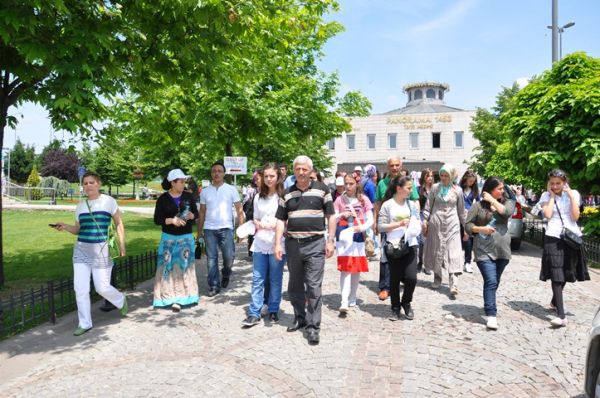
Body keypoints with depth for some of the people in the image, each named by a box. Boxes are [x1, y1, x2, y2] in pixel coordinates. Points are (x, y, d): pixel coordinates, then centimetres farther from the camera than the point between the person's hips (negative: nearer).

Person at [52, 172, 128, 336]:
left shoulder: (108, 201, -4)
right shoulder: (80, 206, 7)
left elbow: (119, 224, 2)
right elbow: (78, 229, 15)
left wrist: (122, 245, -2)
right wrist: (65, 226, -6)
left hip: (101, 250, -4)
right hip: (81, 250, 4)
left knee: (102, 287, -1)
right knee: (80, 289, 1)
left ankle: (121, 300, 31)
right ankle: (84, 323, 16)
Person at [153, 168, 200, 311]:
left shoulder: (188, 196, 1)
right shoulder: (163, 199, -5)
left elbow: (196, 213, 8)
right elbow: (157, 220, -6)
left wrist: (191, 216, -14)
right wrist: (172, 220, -21)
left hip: (186, 237, 2)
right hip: (169, 238, -2)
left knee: (184, 267, 2)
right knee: (169, 267, -1)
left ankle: (180, 298, 10)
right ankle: (170, 298, 9)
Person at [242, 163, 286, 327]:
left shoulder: (283, 196, -4)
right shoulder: (259, 197, 11)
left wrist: (277, 224, -18)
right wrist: (259, 224, -4)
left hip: (277, 244, -4)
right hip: (260, 243, 4)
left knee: (275, 280, 8)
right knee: (257, 280, 4)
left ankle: (273, 311, 22)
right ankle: (254, 314, 10)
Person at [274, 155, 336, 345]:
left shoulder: (321, 189, 0)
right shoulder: (287, 193, 8)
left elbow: (330, 216, 1)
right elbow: (281, 220, 7)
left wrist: (330, 241, -5)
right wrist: (278, 244, -1)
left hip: (315, 244, -4)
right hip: (292, 244, 4)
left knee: (313, 287, -3)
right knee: (294, 286, 15)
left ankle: (313, 327, 6)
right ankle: (300, 318, 33)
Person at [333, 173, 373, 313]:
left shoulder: (363, 199, 2)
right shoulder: (340, 199, 3)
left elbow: (370, 220, 0)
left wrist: (360, 228, -18)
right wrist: (341, 215, -16)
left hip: (358, 237, 2)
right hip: (343, 237, -1)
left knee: (357, 269, 9)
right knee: (345, 269, -10)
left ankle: (352, 298, 25)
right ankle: (344, 302, -14)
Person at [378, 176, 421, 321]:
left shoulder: (412, 204, 9)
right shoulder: (387, 205, -4)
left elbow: (418, 222, 15)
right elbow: (381, 226, -8)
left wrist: (417, 226, -7)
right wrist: (399, 224, -16)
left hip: (410, 245, 3)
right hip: (393, 246, -2)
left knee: (411, 277, -7)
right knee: (395, 279, 7)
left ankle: (406, 303, 20)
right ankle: (395, 308, 26)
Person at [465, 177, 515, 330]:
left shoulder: (506, 202, 10)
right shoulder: (478, 205, 1)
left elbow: (507, 212, -13)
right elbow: (467, 226, 1)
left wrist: (492, 200, -6)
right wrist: (481, 229, -16)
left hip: (502, 250, 4)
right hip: (484, 251, -4)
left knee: (494, 282, 14)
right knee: (491, 282, -13)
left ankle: (489, 306, 31)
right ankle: (491, 315, -13)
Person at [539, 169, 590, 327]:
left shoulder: (574, 194, 6)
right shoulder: (546, 196, 4)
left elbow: (575, 216, -4)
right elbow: (547, 215, -12)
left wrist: (571, 196, -7)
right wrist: (552, 196, -5)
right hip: (554, 238, -2)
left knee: (566, 273, 13)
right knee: (556, 275, -12)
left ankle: (554, 301, 38)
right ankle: (561, 315, -18)